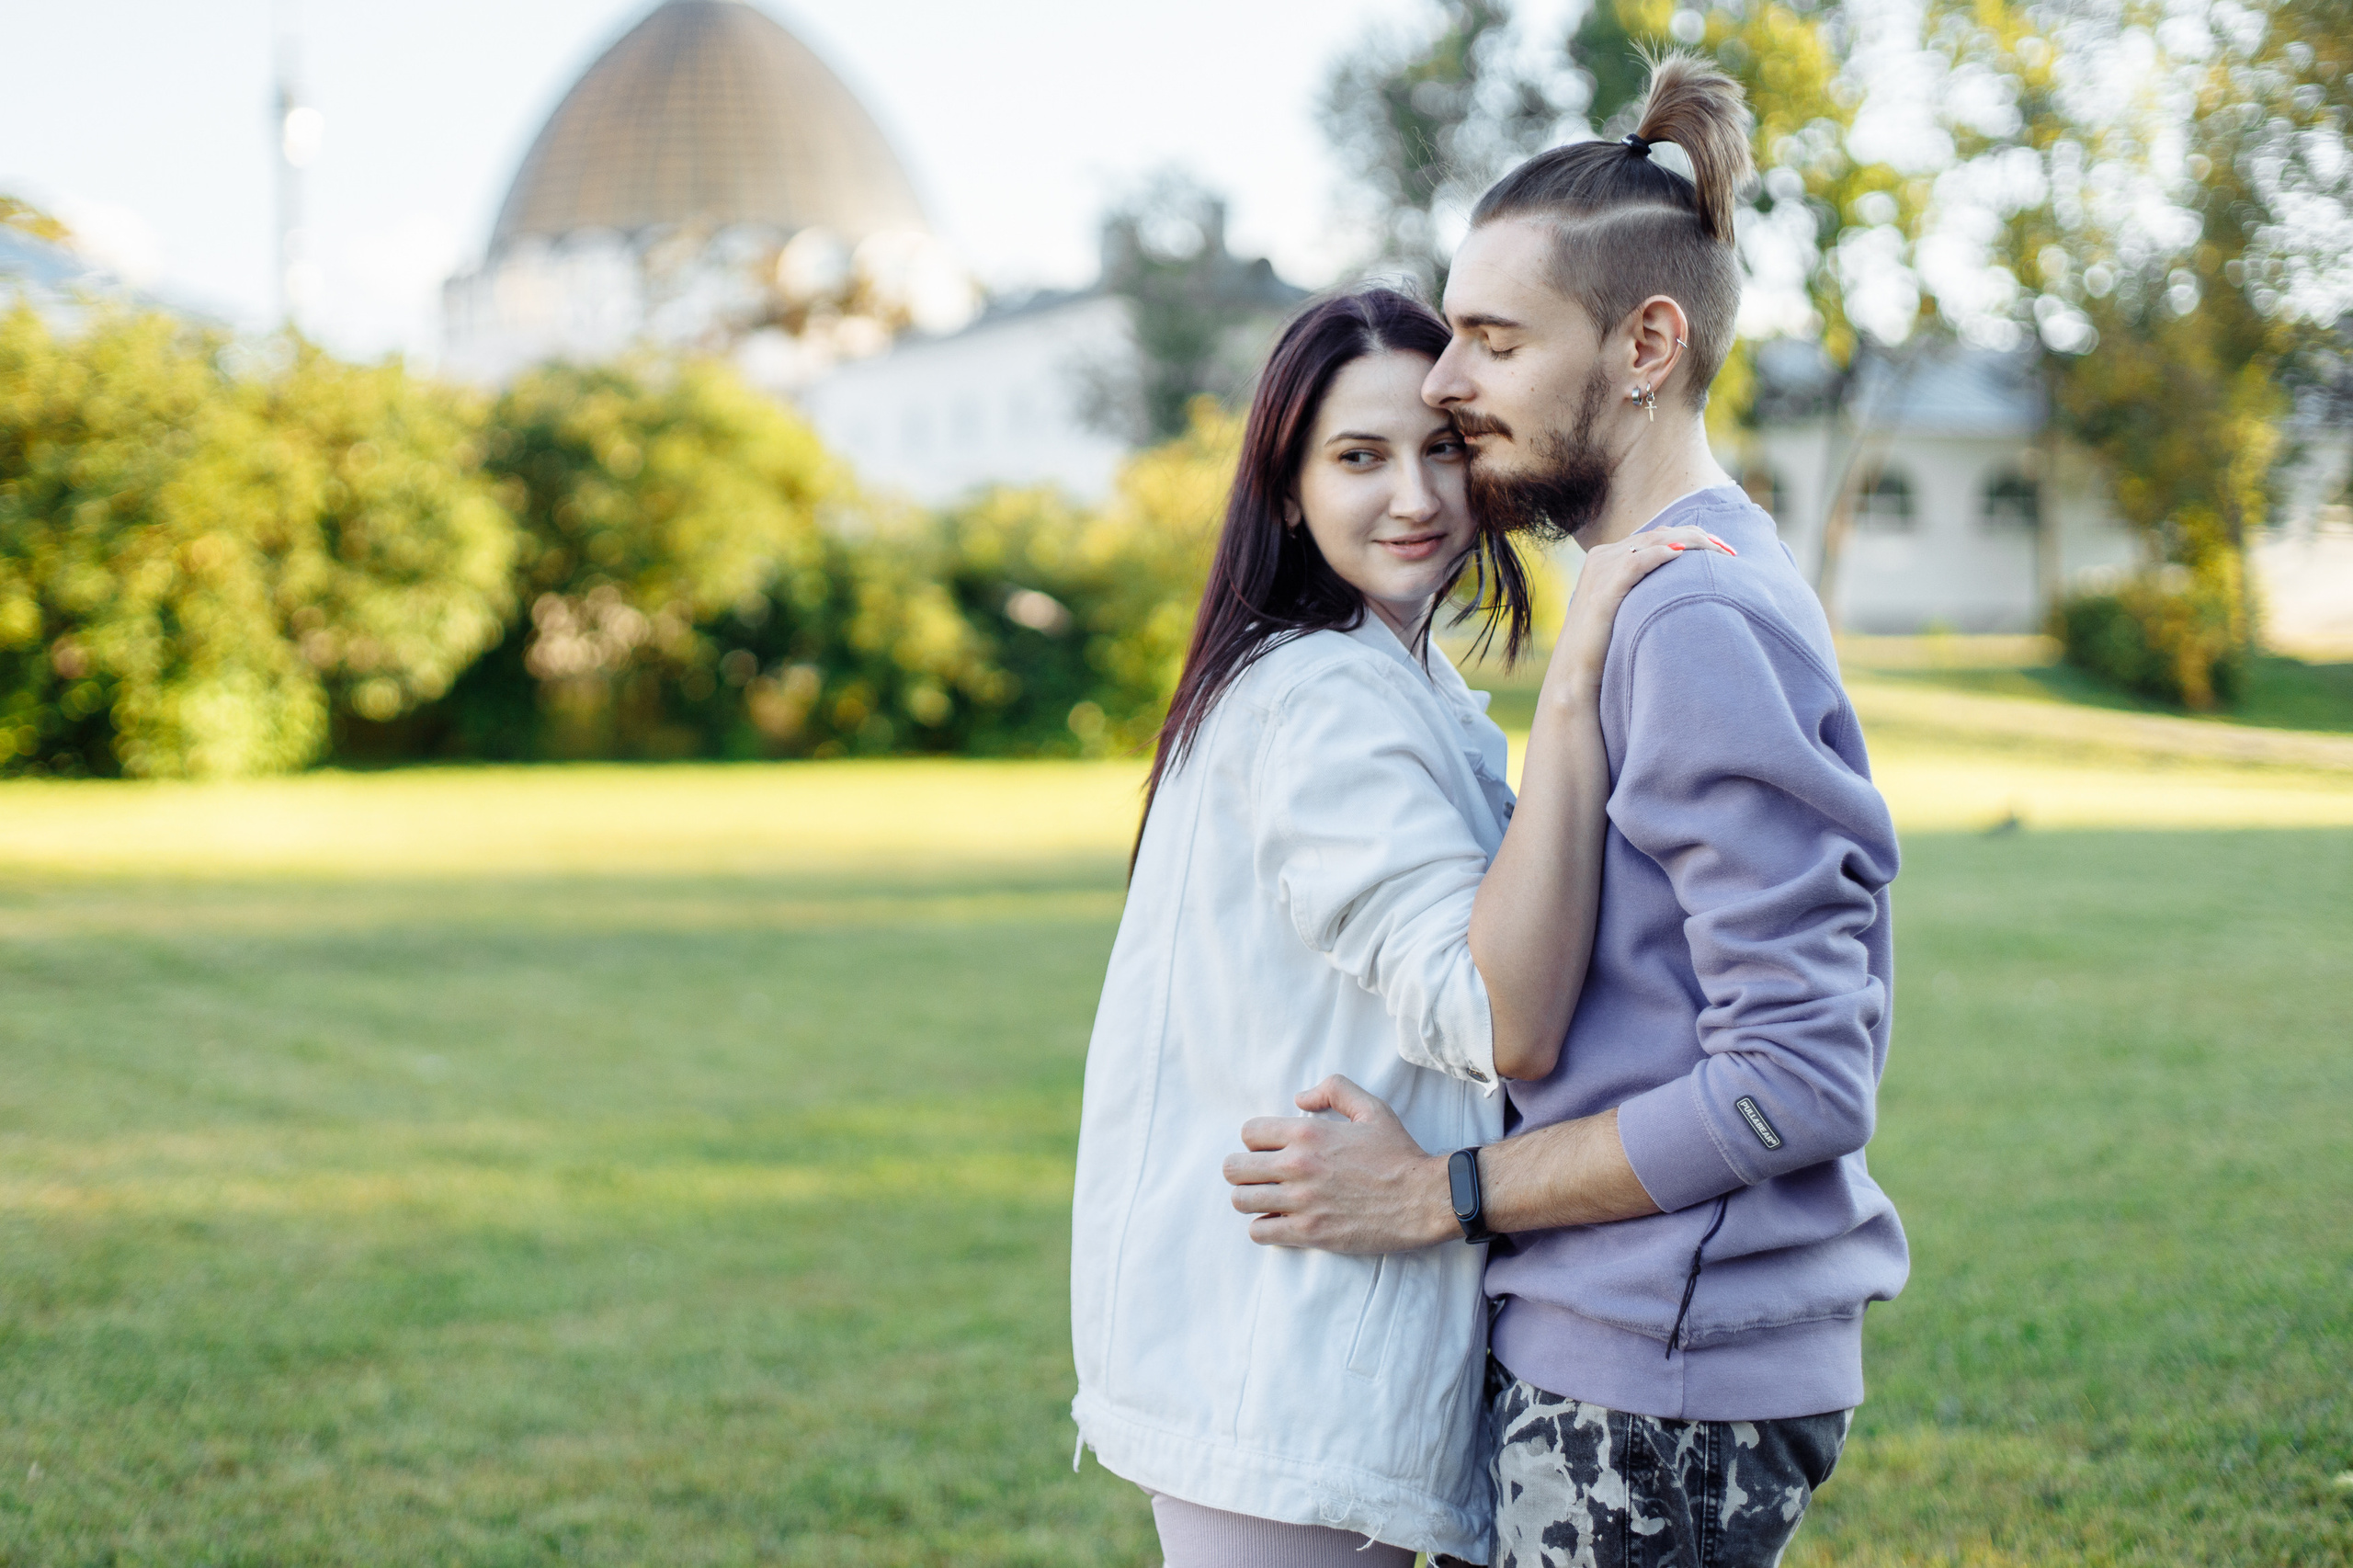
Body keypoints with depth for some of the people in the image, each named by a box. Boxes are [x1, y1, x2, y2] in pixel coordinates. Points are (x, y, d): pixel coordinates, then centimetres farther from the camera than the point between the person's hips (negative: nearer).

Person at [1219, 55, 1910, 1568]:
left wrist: (1444, 1193, -17)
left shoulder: (1705, 622, -18)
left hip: (1660, 1388, -10)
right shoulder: (1667, 598, 13)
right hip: (1626, 1350, 10)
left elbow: (1801, 1078, -23)